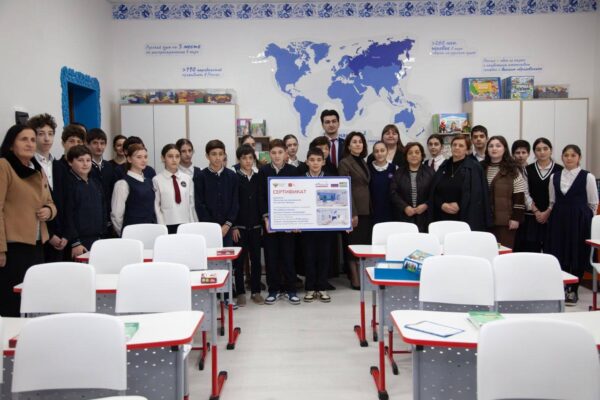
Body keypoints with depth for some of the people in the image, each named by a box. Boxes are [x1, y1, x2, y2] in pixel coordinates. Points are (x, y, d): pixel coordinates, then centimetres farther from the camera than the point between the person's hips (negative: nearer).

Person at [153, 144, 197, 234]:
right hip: (168, 225, -2)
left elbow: (192, 204, 9)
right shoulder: (157, 180, -1)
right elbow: (156, 207, -2)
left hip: (186, 224, 3)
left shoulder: (187, 179, 8)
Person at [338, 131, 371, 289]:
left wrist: (371, 209, 10)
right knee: (354, 243, -2)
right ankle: (355, 279, 6)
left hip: (366, 209, 7)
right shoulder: (345, 163, -7)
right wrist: (352, 213, -16)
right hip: (354, 210, -7)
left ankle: (363, 276, 16)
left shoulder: (363, 162, 15)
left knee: (365, 243, 7)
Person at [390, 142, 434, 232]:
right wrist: (405, 207, -10)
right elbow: (393, 192, 1)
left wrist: (426, 205, -12)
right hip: (404, 216, 0)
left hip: (424, 216, 0)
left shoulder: (430, 171, 7)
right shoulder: (399, 172, 9)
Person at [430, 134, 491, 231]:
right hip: (443, 218, 4)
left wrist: (459, 205, -15)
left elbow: (476, 195, -8)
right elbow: (434, 191, 11)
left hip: (465, 217, -4)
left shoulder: (474, 167, -1)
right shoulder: (444, 166, 13)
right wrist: (442, 205, -7)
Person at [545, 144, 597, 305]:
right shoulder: (554, 177, 6)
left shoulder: (588, 177, -5)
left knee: (577, 254, 3)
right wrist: (559, 214, 13)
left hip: (579, 220, -3)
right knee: (558, 253, 4)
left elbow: (593, 204, 1)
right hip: (558, 219, 3)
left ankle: (573, 291, 15)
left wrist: (582, 217, 8)